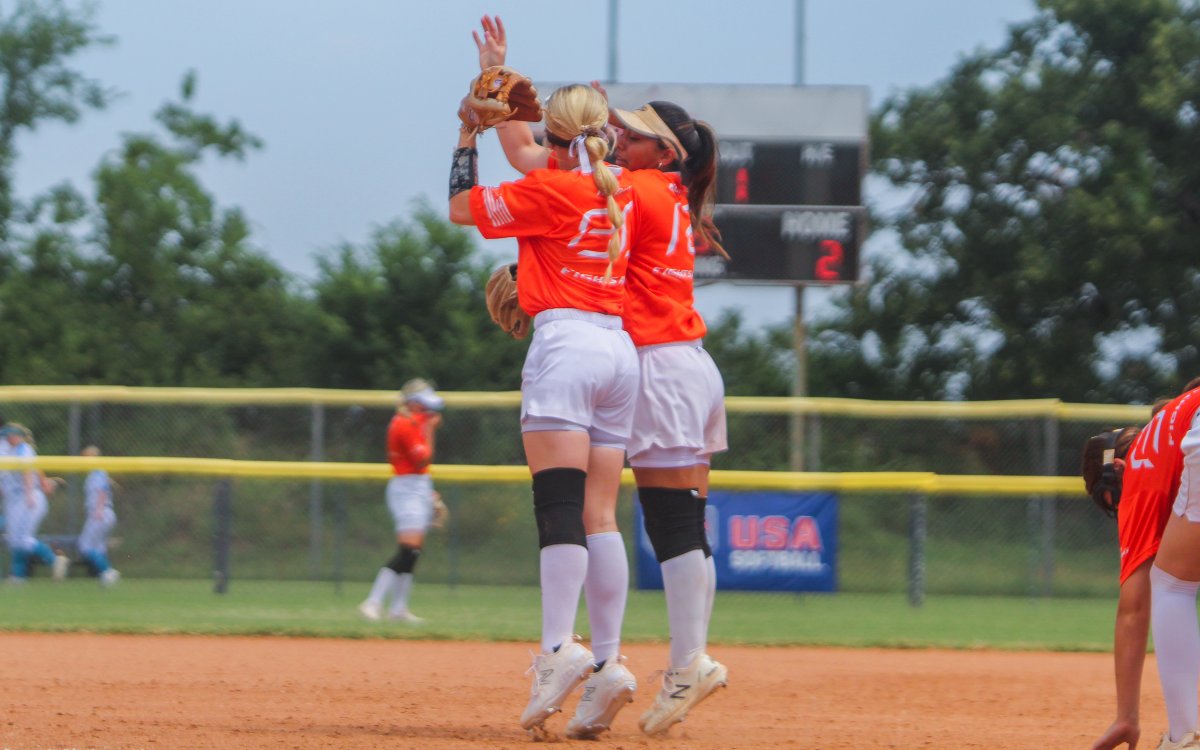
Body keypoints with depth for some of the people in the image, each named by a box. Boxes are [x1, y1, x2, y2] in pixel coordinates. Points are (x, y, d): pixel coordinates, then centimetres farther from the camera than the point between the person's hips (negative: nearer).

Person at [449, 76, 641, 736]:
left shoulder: (548, 191, -4)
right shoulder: (619, 188, 14)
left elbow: (462, 207, 5)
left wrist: (467, 136, 15)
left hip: (564, 342, -7)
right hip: (620, 349, 7)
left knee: (559, 506, -14)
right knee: (599, 515, 3)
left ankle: (559, 649, -27)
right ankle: (608, 662, -5)